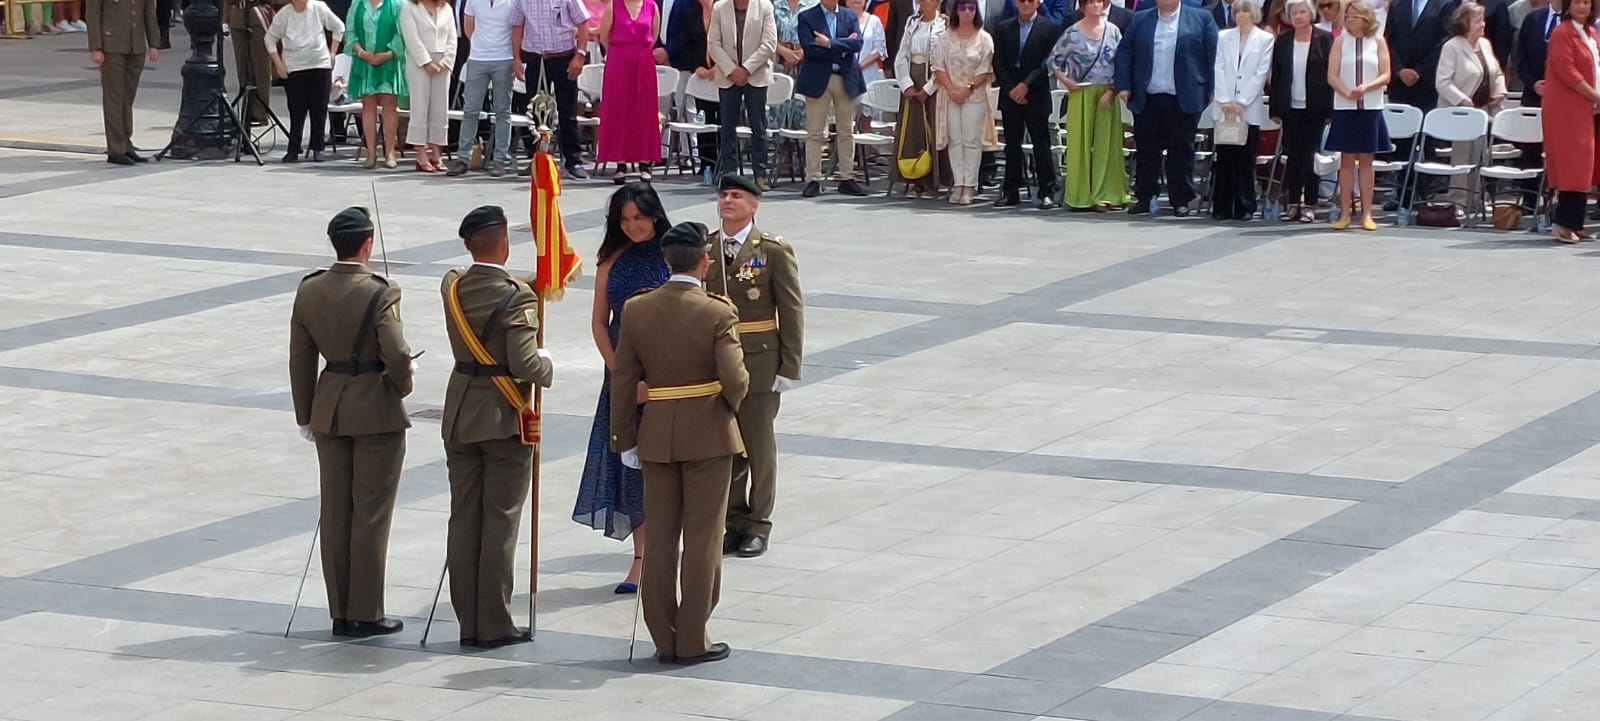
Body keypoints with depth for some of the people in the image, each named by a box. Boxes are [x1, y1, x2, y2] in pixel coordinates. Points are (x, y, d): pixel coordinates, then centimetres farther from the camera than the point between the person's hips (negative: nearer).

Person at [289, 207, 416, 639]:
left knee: (335, 512, 11)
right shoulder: (379, 294, -17)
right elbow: (397, 356, -22)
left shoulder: (309, 291, 0)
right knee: (371, 514, 3)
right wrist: (402, 384, 1)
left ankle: (340, 612, 16)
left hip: (329, 410, 5)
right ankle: (365, 614, 6)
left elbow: (300, 359, 6)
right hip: (376, 411, -5)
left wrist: (306, 415, 15)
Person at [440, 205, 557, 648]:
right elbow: (525, 363, -23)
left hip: (460, 416, 6)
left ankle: (468, 623, 13)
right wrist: (547, 366, -2)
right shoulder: (517, 296, -18)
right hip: (504, 418, -5)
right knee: (500, 522, 1)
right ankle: (494, 625, 4)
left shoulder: (452, 287, 0)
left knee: (463, 520, 9)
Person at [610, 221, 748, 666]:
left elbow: (623, 380, 1)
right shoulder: (717, 314, -14)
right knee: (701, 540, 4)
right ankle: (692, 640, 7)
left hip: (656, 435, 4)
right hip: (708, 434, -3)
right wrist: (729, 404, 6)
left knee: (659, 539, 10)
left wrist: (625, 440, 9)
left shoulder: (636, 311, -2)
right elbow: (735, 380, -17)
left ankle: (664, 639, 15)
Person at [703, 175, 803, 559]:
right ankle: (732, 521, 19)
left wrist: (790, 367, -8)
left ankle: (758, 524, 13)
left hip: (759, 364, -3)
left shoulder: (773, 250, -5)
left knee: (759, 444, 4)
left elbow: (791, 310, -4)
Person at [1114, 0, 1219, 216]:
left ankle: (1181, 200, 7)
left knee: (1181, 150, 1)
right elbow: (1124, 53, 10)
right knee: (1146, 150, 5)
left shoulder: (1201, 19, 4)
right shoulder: (1139, 20, 12)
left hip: (1183, 100, -2)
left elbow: (1214, 55, 1)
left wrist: (1212, 91, -5)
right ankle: (1143, 198, 11)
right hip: (1147, 99, 2)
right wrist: (1123, 85, 1)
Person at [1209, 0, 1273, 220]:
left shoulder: (1265, 39, 3)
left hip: (1250, 109, -2)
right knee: (1223, 159, 0)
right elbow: (1218, 69, 5)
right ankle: (1221, 207, 3)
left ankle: (1244, 207, 4)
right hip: (1224, 108, 2)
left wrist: (1242, 103, -9)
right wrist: (1224, 101, -7)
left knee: (1246, 160, -1)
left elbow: (1261, 74, -3)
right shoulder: (1223, 37, 11)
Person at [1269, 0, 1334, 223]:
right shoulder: (1282, 41, 7)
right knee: (1292, 156, 6)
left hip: (1314, 108, -3)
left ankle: (1309, 205, 3)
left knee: (1310, 156, -1)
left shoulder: (1324, 39, -3)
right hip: (1290, 108, 3)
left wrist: (1330, 110, -9)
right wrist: (1275, 109, 5)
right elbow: (1276, 76, 9)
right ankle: (1291, 203, 11)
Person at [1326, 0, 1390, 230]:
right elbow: (1332, 76, -2)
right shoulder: (1341, 42, 4)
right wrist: (1347, 93, -19)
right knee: (1347, 160, 2)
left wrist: (1366, 87, -18)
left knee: (1366, 161, 4)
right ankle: (1345, 213, 4)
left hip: (1371, 108, 0)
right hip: (1345, 108, 0)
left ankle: (1367, 214, 6)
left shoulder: (1378, 41, 3)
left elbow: (1385, 76, -1)